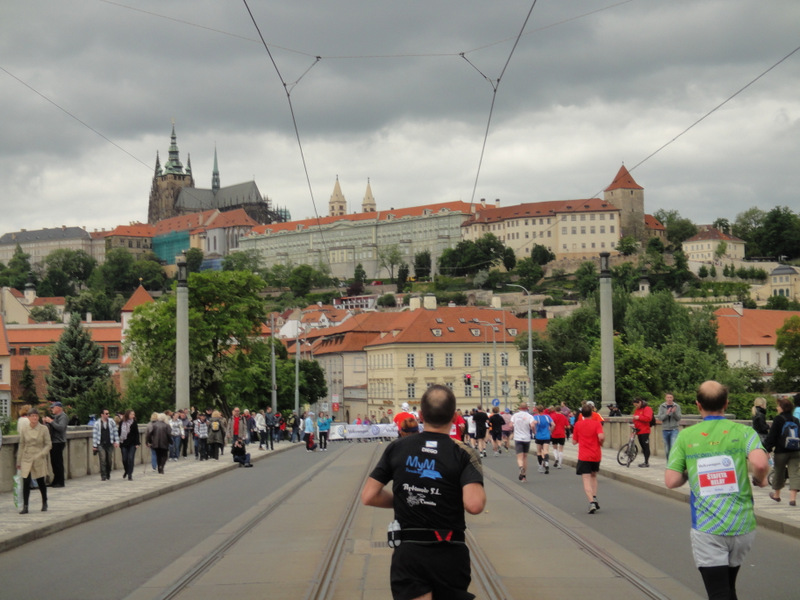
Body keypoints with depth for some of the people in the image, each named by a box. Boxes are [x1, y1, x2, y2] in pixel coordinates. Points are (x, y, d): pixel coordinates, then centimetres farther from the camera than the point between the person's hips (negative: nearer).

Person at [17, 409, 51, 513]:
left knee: (40, 482, 10)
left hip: (39, 460, -1)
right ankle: (25, 507, -3)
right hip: (27, 460, 1)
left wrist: (41, 454, -19)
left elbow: (48, 444, -2)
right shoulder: (24, 430, 2)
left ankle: (44, 503, 30)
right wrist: (18, 462, 11)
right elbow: (21, 446, 9)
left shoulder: (43, 429, -4)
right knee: (26, 483, -7)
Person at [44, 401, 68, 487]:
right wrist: (46, 423, 5)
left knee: (58, 462, -8)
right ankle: (55, 481, 17)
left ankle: (60, 482, -4)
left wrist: (51, 422, -19)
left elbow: (61, 428, -24)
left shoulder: (63, 416, -10)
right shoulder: (55, 416, 19)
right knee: (54, 462, 11)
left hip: (59, 442, -10)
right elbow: (51, 428, 23)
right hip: (53, 442, 10)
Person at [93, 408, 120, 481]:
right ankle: (103, 476, -3)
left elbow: (115, 432, 8)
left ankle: (108, 474, 24)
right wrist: (94, 445, -1)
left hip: (109, 444, 2)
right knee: (102, 460, -8)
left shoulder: (111, 422, 3)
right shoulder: (97, 423, -3)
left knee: (110, 460, 5)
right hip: (101, 445, -2)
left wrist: (116, 441, 1)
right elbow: (94, 435, 0)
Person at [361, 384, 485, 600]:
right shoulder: (463, 454, -8)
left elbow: (368, 496, 1)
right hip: (449, 555, -1)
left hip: (407, 553, 1)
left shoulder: (397, 448, 0)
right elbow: (474, 505, -21)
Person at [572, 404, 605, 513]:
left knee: (586, 480, -7)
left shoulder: (578, 424, 0)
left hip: (583, 457, -2)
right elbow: (601, 436, -19)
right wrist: (601, 442, 2)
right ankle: (594, 498, 15)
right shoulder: (597, 423, -3)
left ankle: (592, 502, -23)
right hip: (596, 455, 2)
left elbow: (574, 442, 4)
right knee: (593, 476, 25)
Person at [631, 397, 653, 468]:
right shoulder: (637, 410, 20)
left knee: (646, 446, -7)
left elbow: (648, 418, -20)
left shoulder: (647, 409, -7)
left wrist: (639, 417, -19)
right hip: (638, 431, 8)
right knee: (642, 446, 10)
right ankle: (645, 461, 14)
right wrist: (634, 424, 8)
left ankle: (647, 462, -6)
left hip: (644, 431, -8)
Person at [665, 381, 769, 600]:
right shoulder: (743, 432, -1)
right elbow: (760, 463, -20)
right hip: (743, 525, 2)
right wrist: (760, 480, 2)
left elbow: (671, 481, -3)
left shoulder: (686, 436, 1)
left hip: (707, 530, -2)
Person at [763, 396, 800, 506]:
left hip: (781, 452, -3)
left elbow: (771, 436, -11)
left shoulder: (778, 419, -10)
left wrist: (768, 449, -8)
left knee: (779, 473, 14)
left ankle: (776, 495, 32)